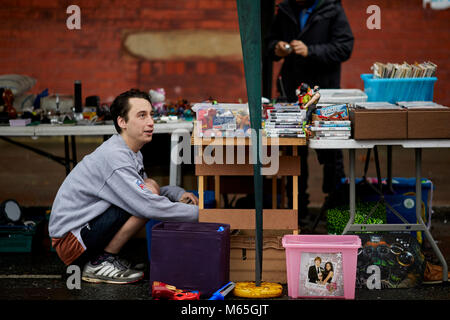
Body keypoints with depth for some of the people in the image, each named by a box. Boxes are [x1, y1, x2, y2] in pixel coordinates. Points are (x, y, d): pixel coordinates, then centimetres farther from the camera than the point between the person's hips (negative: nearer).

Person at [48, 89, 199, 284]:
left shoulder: (132, 154, 9)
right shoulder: (114, 156, -22)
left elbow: (143, 192, 20)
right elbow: (148, 206, -28)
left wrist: (178, 193, 1)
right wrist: (198, 213, -20)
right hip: (69, 238, -10)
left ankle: (103, 257, 8)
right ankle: (100, 263, -11)